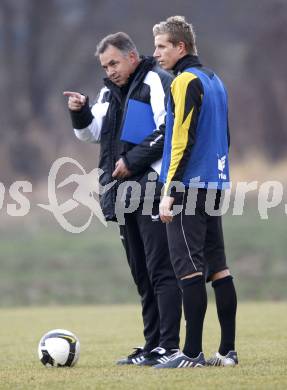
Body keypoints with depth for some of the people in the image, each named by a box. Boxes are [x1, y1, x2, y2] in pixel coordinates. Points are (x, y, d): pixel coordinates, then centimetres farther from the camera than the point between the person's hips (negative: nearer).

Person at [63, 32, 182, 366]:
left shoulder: (156, 82, -6)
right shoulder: (111, 91, 20)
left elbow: (168, 129, -15)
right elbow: (90, 134, 25)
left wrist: (132, 161, -15)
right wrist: (80, 113, 4)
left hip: (153, 187, -9)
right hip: (126, 193, 9)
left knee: (161, 270, -11)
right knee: (141, 273, 10)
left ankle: (169, 347, -12)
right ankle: (152, 346, 14)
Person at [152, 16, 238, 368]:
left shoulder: (185, 81, -11)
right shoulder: (214, 81, 17)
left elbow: (182, 140, -17)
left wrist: (170, 192, -17)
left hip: (189, 189, -9)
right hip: (214, 187, 9)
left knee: (188, 268, -8)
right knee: (217, 268, 8)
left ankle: (192, 353, -9)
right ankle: (227, 350, 9)